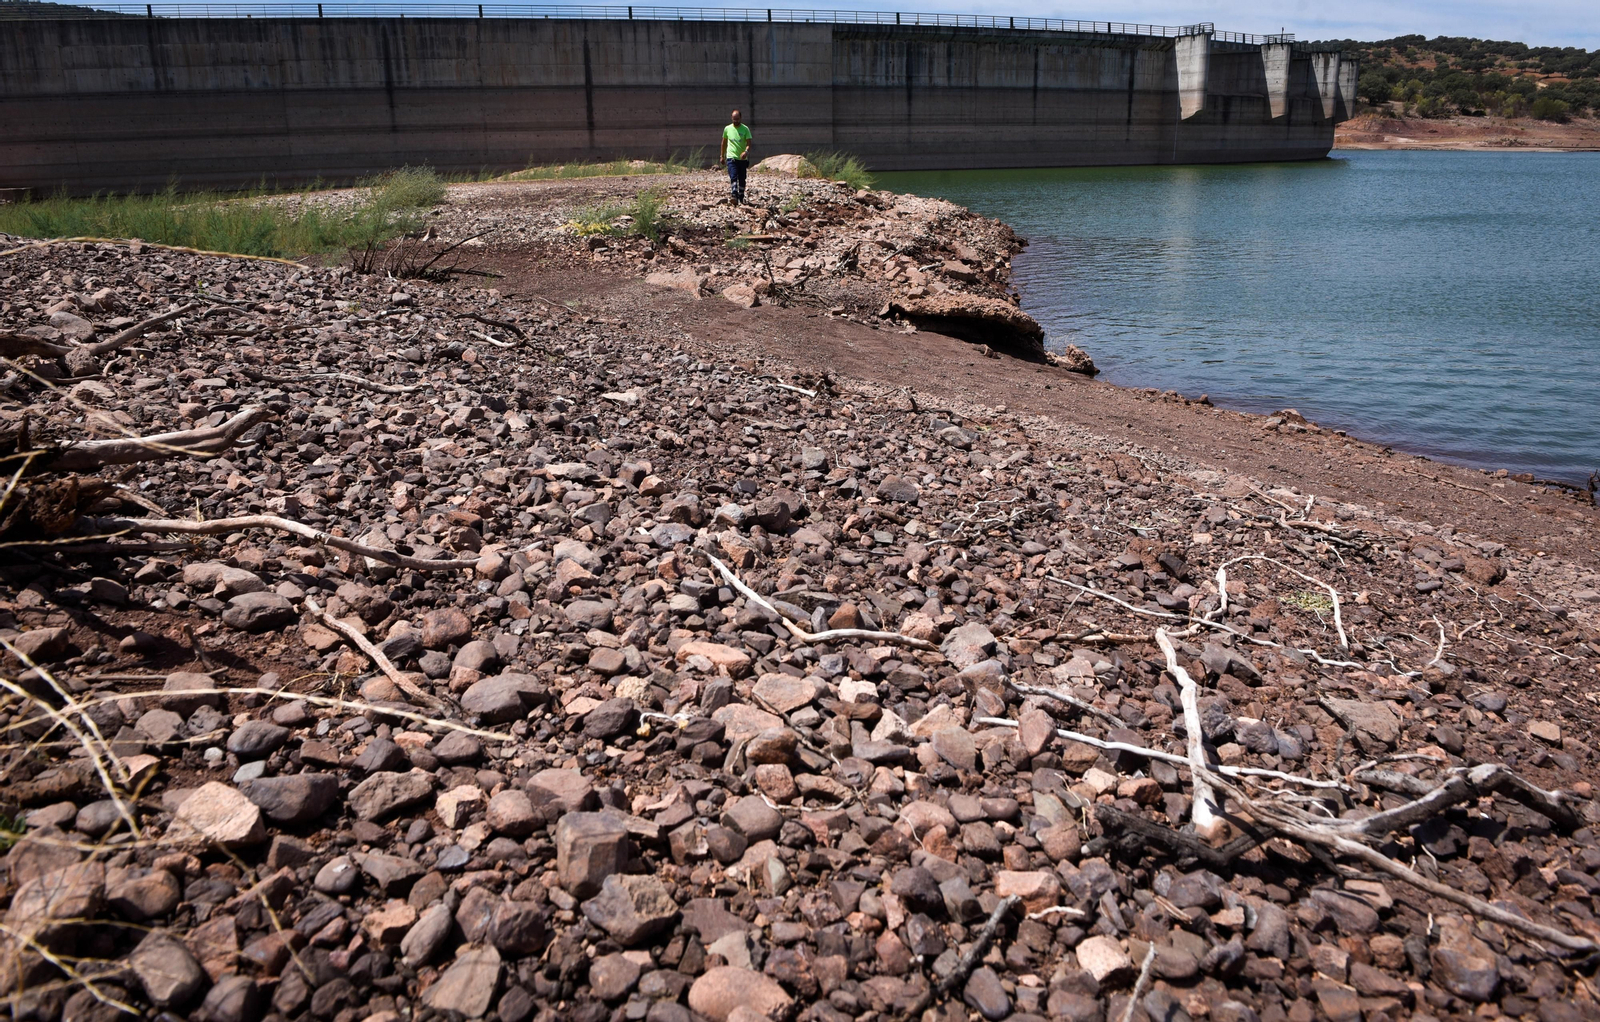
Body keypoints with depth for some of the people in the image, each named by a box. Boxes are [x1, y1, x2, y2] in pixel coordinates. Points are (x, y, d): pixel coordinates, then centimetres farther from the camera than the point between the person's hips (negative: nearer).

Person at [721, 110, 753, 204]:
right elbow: (724, 143, 17)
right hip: (731, 158, -1)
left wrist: (746, 151, -28)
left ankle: (741, 199, 26)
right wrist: (722, 156, 19)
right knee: (733, 177, -19)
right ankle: (735, 197, -30)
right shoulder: (727, 129, 5)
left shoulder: (745, 129, -1)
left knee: (742, 180, 11)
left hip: (743, 159, 1)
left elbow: (749, 143, -8)